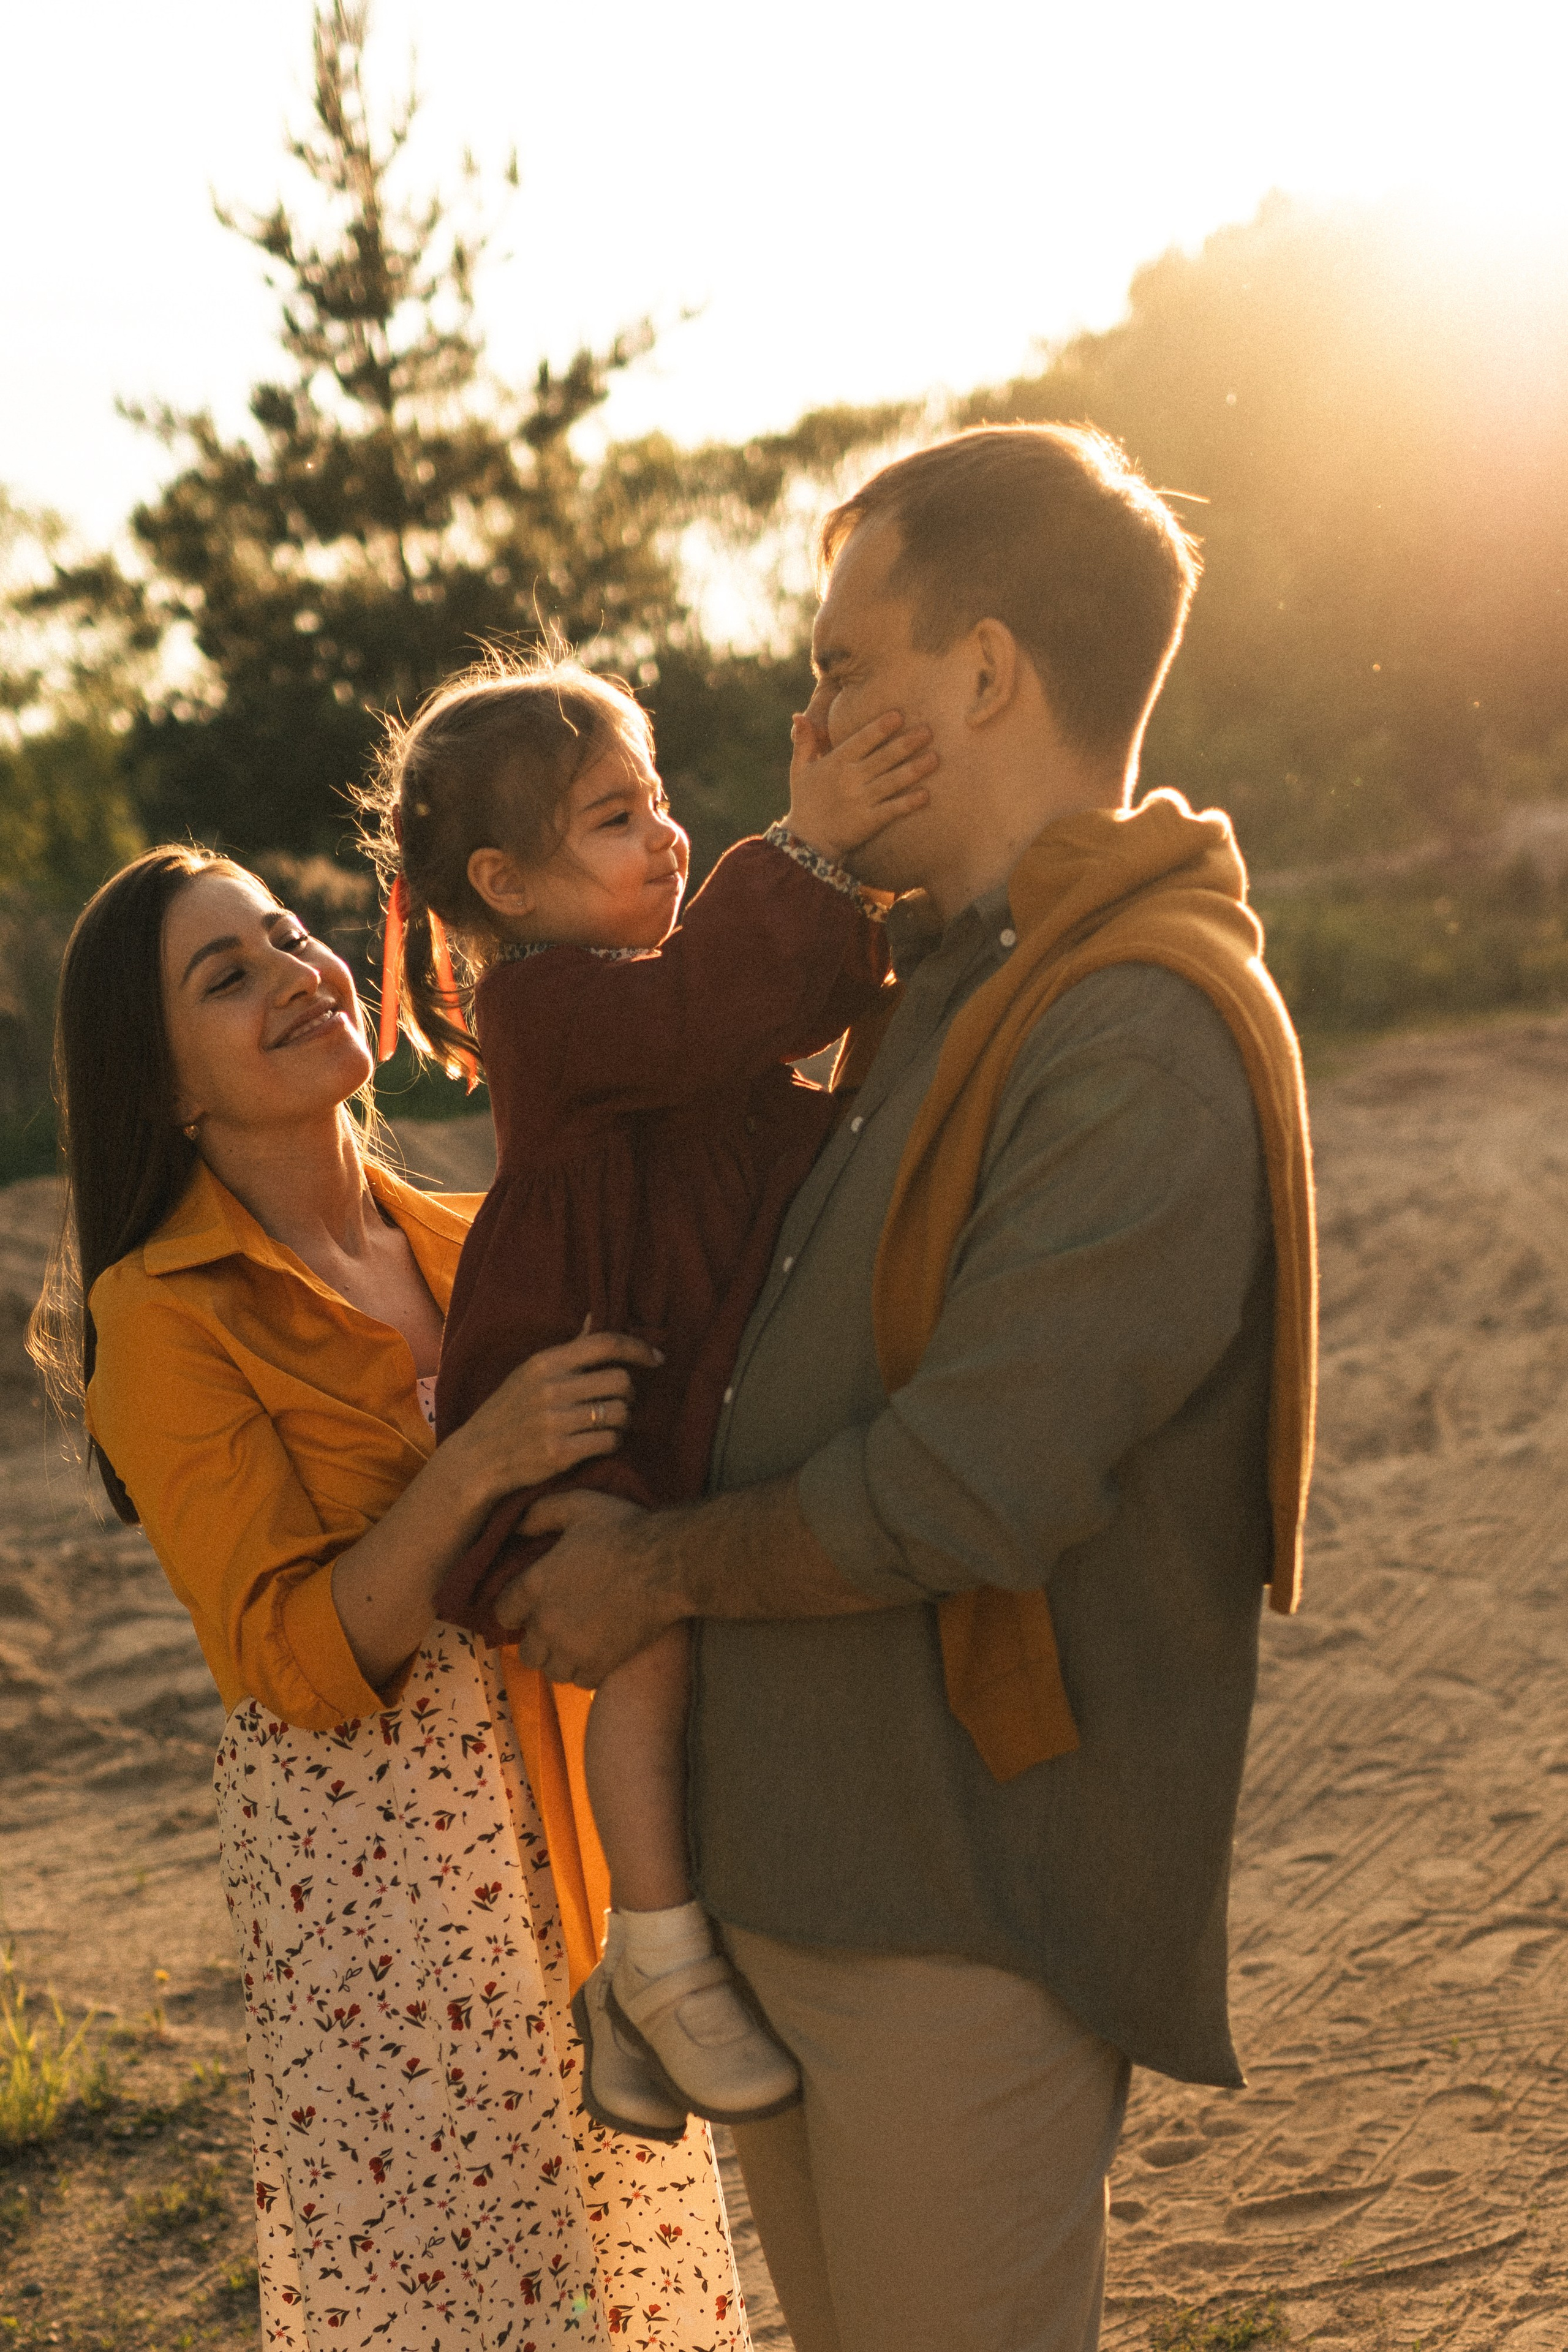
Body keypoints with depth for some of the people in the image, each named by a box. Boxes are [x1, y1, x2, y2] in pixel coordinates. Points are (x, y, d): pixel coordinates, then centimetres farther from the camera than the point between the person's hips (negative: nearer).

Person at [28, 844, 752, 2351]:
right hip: (365, 1842, -5)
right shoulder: (163, 1318, -13)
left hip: (566, 1806, 6)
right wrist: (475, 1467, -29)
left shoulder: (464, 1245, 4)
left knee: (619, 2216, 15)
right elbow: (296, 1662, -18)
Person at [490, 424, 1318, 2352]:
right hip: (786, 1865, 9)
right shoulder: (941, 981, 10)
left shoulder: (1146, 1038, -23)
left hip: (964, 1919, -9)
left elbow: (966, 1496, -26)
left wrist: (659, 1568, -11)